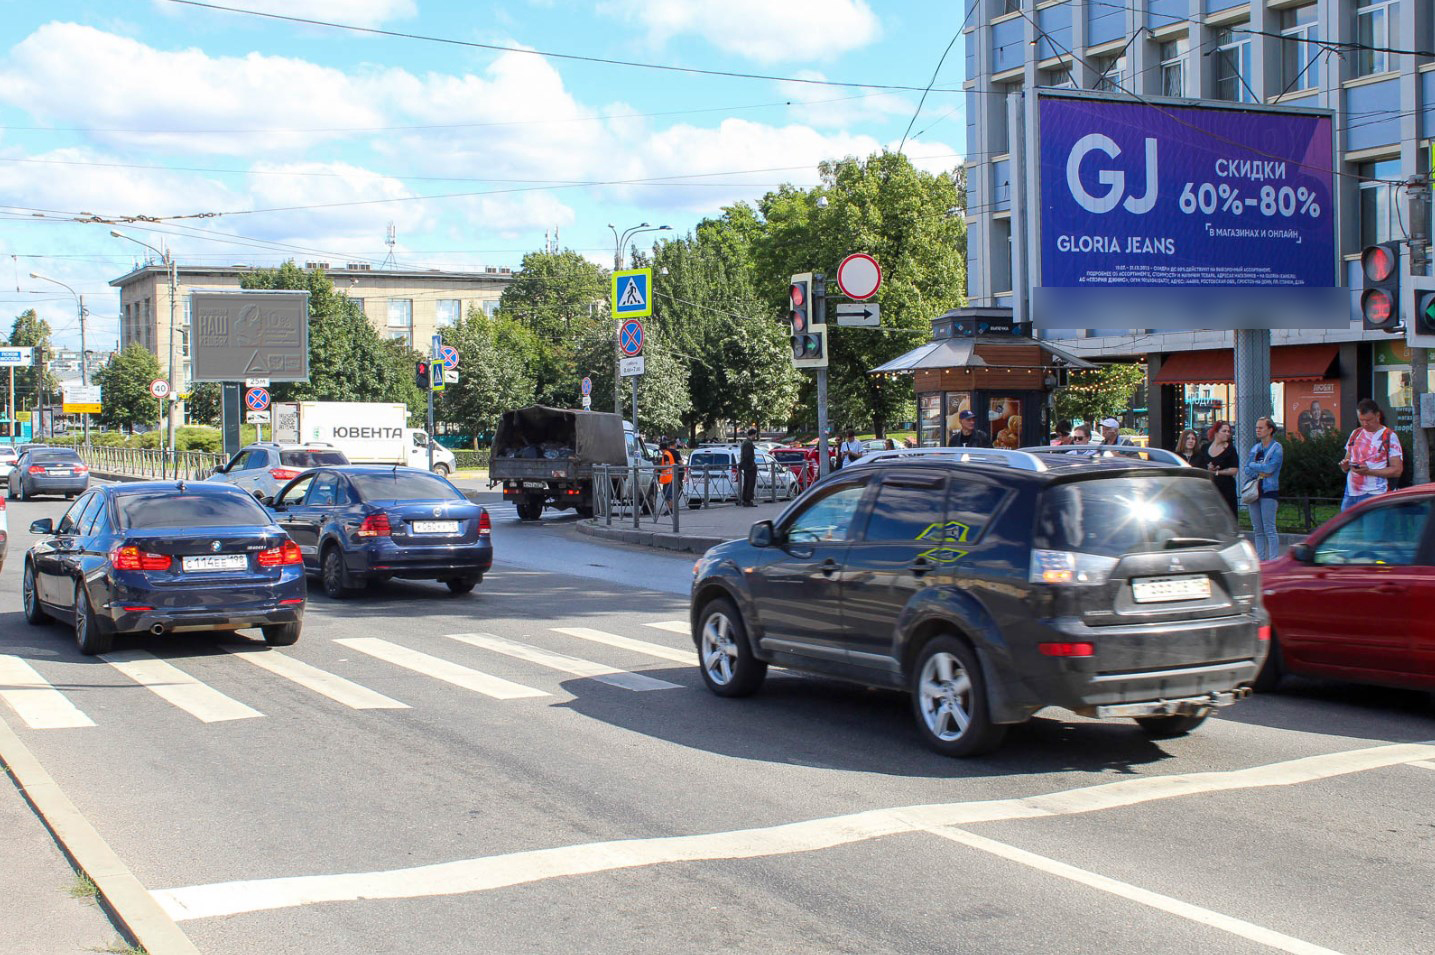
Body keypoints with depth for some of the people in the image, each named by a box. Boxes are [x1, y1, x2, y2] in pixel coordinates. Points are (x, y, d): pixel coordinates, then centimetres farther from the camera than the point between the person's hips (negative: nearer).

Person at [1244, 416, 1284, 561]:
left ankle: (1273, 561, -9)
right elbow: (1244, 471, 9)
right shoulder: (1255, 448, 16)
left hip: (1269, 491, -6)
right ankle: (1260, 560, 11)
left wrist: (1252, 465, -2)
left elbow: (1269, 468, -16)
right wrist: (1259, 472, -8)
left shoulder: (1276, 448, -2)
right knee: (1257, 530, 7)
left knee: (1269, 529, -10)